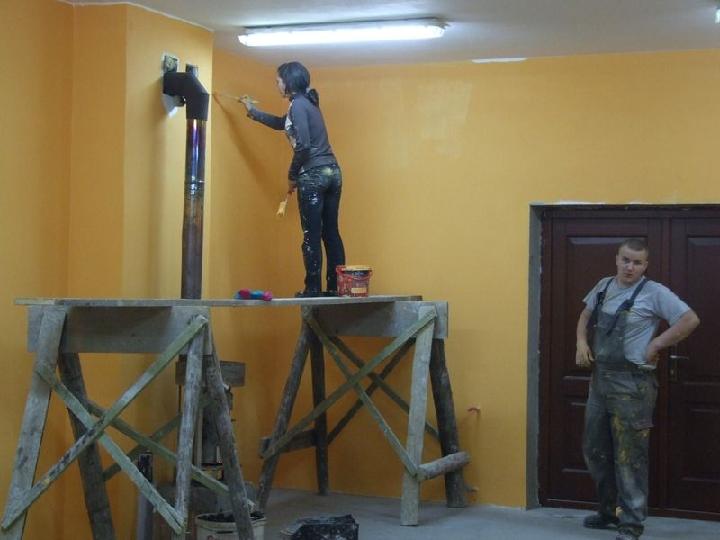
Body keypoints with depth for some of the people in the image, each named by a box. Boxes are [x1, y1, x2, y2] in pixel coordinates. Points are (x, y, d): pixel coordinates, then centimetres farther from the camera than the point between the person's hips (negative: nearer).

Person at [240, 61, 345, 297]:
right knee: (331, 233, 8)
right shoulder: (306, 102, 19)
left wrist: (292, 176, -6)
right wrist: (252, 110, 48)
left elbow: (303, 145, -19)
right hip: (332, 172, 9)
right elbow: (281, 123, 38)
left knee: (312, 236, -3)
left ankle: (313, 289, -1)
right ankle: (336, 287, 9)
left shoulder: (298, 104, -10)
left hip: (313, 175, -9)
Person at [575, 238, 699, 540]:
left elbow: (690, 320, -14)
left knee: (629, 455, -4)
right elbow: (586, 316, 24)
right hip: (600, 378, 7)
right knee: (594, 449, 15)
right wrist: (582, 342, 6)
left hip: (631, 383, -7)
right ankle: (609, 511, 31)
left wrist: (656, 345, -12)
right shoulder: (604, 286, 9)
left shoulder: (654, 293, -10)